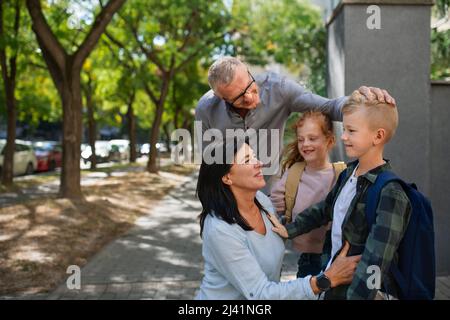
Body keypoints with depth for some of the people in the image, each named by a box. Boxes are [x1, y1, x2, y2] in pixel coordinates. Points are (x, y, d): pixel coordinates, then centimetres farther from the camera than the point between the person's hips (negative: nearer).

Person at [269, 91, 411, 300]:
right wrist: (289, 230, 13)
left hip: (365, 291, -7)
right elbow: (325, 209, 17)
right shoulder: (349, 173, 1)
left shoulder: (390, 194, -23)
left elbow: (374, 263, -28)